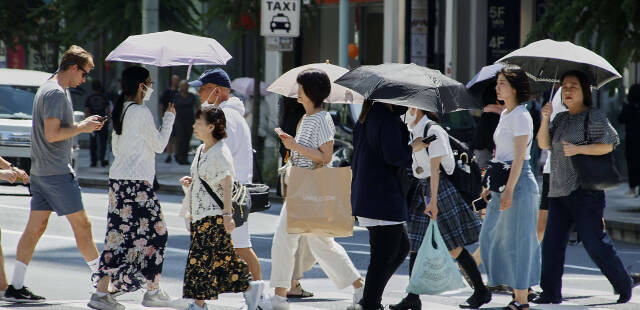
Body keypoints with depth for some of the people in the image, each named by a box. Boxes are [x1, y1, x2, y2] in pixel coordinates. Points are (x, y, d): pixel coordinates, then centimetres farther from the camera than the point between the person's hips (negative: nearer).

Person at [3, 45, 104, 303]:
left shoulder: (46, 89, 17)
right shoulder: (56, 93, -15)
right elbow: (52, 134, -21)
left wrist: (82, 125, 16)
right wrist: (81, 128, -11)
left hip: (41, 171, 10)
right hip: (57, 172, -10)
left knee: (35, 227, 6)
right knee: (81, 225, -2)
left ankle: (16, 287, 3)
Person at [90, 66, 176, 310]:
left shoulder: (121, 110, 13)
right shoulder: (141, 112, -13)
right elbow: (159, 145, -7)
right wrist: (169, 117, 2)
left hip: (118, 179, 9)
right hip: (137, 182, -9)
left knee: (120, 235, 9)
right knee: (155, 233, 2)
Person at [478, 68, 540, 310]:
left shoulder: (520, 116, -13)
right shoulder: (504, 115, 15)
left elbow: (519, 156, -18)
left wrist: (509, 190, -22)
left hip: (520, 181, -10)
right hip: (503, 182, 10)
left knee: (517, 240, -6)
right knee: (493, 236, 10)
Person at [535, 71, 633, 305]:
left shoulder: (594, 117, -3)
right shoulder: (561, 119, 17)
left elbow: (609, 145, -11)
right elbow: (544, 144, 8)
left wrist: (579, 149, -20)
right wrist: (545, 119, -7)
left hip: (585, 191, -7)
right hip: (559, 192, 7)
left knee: (595, 243, -6)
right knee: (552, 243, 1)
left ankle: (624, 287, 8)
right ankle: (551, 293, 4)